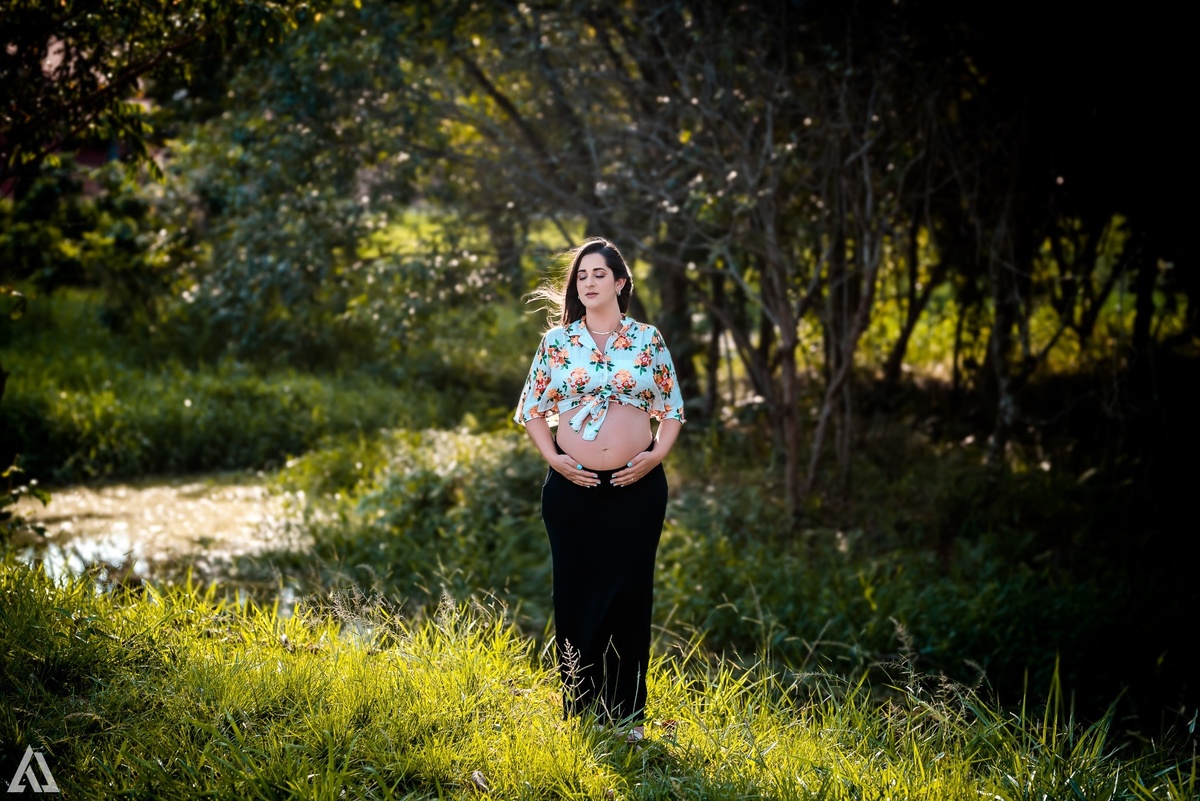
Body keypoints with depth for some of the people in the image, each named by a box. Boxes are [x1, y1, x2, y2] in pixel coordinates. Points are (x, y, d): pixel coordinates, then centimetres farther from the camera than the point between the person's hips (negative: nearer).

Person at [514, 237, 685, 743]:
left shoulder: (648, 340, 5)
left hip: (636, 486, 0)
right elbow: (532, 409, 9)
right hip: (572, 487, 0)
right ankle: (579, 710, 13)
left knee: (630, 593, 3)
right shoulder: (558, 341, 5)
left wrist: (656, 455, -6)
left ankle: (626, 714, 12)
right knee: (576, 593, 2)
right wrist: (552, 457, -5)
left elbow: (672, 411, 9)